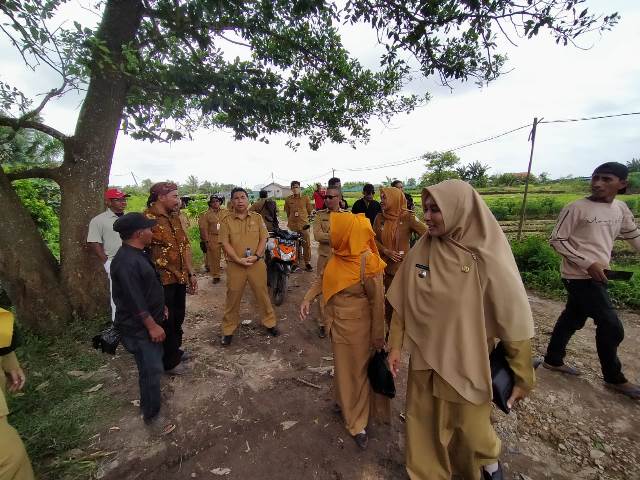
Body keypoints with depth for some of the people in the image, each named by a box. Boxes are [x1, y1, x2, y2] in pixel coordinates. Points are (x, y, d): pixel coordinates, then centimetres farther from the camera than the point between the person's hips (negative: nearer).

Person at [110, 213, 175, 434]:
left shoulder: (138, 254, 5)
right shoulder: (126, 262, -29)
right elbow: (134, 301, -27)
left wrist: (161, 307, 21)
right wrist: (152, 326, -21)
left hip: (150, 320, 10)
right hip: (138, 327, -10)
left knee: (154, 364, 25)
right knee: (152, 369, 1)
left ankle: (150, 397, 47)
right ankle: (151, 415, 19)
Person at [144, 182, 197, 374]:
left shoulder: (175, 218, 10)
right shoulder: (147, 219, -16)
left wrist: (191, 273, 12)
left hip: (180, 279, 8)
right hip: (162, 282, -7)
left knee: (178, 318, 21)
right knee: (166, 321, 9)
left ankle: (175, 350, 43)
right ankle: (168, 362, 28)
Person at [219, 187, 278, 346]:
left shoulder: (257, 217, 4)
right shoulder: (227, 221, 0)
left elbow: (263, 239, 0)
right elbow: (225, 243, -5)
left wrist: (256, 256, -14)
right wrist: (238, 259, -16)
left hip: (257, 263, 1)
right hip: (235, 265, 0)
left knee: (262, 294, 11)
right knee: (233, 297, 9)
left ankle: (269, 322, 29)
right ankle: (228, 329, 25)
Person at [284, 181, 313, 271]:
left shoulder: (305, 198, 2)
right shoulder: (288, 199, 5)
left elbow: (309, 210, 8)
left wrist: (302, 217, 11)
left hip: (304, 224, -1)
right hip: (293, 225, 1)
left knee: (306, 244, 1)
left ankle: (307, 262, 12)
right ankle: (296, 262, 19)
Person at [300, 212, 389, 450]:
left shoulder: (366, 261, -26)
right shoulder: (339, 254, -5)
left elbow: (378, 300, -19)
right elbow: (323, 277, 9)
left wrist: (378, 336, -13)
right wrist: (307, 298, -2)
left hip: (357, 325, -7)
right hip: (338, 321, 7)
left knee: (357, 369, 13)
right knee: (342, 365, 25)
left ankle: (357, 422, 36)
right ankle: (346, 403, 52)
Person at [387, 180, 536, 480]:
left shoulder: (488, 258, -19)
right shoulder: (420, 251, -9)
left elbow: (514, 320, -11)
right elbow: (402, 303, -1)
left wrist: (522, 377, -4)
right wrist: (395, 346, 3)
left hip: (467, 364, -3)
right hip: (424, 358, 3)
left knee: (471, 430, 18)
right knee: (424, 425, 18)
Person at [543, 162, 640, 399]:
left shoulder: (621, 208, 7)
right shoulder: (576, 208, -13)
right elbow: (557, 240, -13)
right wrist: (587, 263, -19)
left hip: (597, 275, 7)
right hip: (580, 276, -7)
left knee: (572, 319, 15)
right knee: (611, 326, -2)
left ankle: (553, 360, 31)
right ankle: (614, 378, 19)